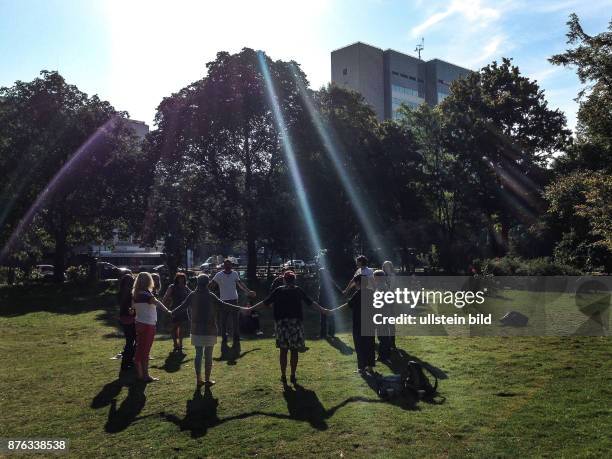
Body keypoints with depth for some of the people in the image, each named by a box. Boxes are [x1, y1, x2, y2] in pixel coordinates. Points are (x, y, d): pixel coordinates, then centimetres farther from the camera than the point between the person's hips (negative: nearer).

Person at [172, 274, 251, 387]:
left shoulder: (192, 295, 0)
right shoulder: (211, 296, -9)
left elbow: (182, 307, 6)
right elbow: (222, 305, -16)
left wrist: (172, 313, 22)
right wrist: (240, 309, -17)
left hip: (196, 330, 3)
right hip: (209, 331, -3)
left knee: (198, 354, 11)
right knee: (208, 355, 5)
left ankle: (198, 379, 13)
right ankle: (207, 379, 9)